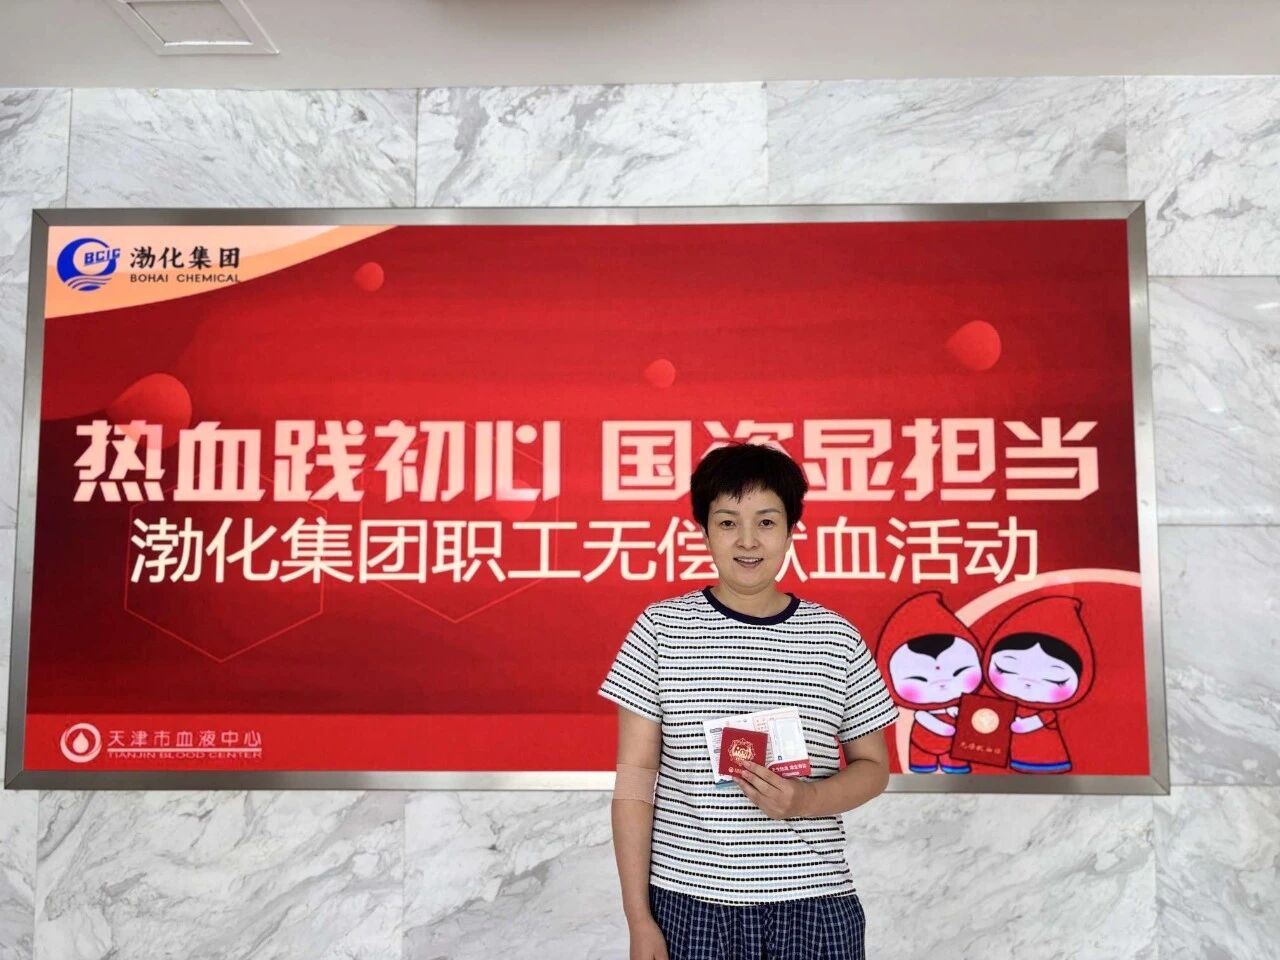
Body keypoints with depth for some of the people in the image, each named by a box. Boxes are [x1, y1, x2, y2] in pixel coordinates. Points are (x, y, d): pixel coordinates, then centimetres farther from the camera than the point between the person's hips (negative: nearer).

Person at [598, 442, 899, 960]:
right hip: (688, 901, -1)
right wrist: (639, 918, -4)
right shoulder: (661, 628, -4)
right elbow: (635, 777, -2)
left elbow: (873, 767, 7)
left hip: (813, 903, 1)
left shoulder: (835, 637, -1)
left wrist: (806, 800, -13)